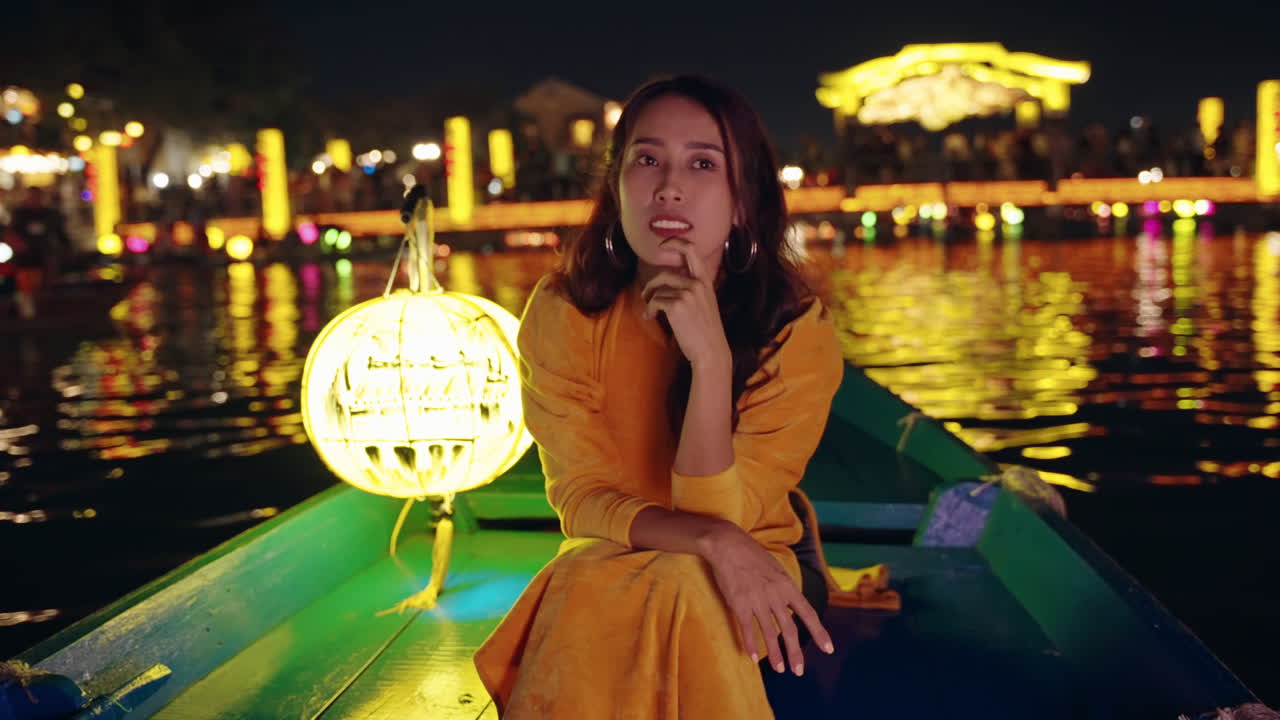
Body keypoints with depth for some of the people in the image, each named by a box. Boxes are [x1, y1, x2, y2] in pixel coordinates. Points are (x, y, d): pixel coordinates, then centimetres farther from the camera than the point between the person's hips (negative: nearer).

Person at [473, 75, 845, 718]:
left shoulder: (797, 332, -19)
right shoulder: (564, 312, -14)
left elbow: (716, 516, -23)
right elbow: (583, 499, -16)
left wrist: (711, 355, -37)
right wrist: (714, 540, -36)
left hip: (752, 570, 0)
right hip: (605, 564, 1)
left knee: (682, 591, -34)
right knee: (590, 591, -33)